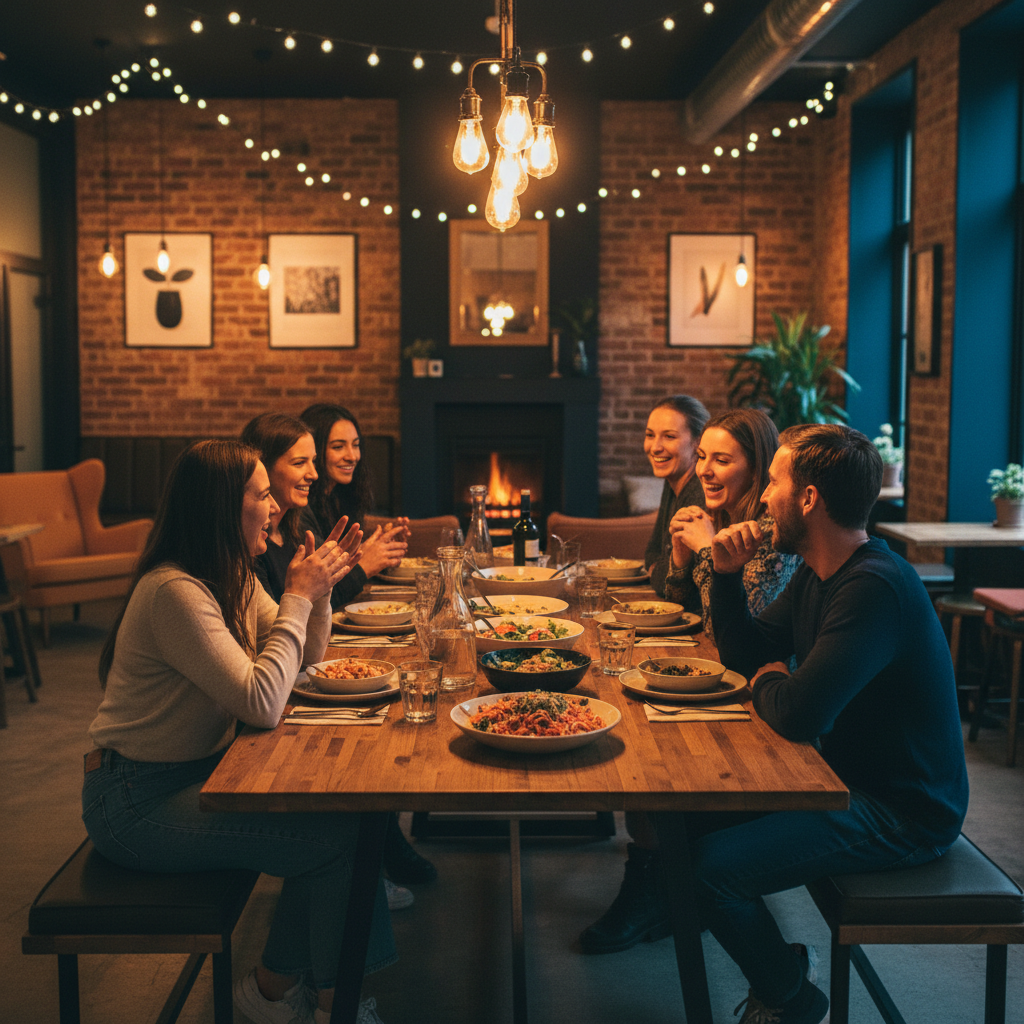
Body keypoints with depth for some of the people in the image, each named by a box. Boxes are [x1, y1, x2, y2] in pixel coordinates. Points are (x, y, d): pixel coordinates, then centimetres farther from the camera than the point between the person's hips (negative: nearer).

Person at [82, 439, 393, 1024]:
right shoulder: (174, 592, -25)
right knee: (342, 833, -14)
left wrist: (320, 589, -5)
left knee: (339, 798, -7)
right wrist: (298, 597, -22)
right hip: (138, 801, -9)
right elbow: (262, 704, -31)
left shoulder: (234, 577, 5)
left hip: (197, 770, 9)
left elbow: (305, 660, 12)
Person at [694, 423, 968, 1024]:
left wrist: (768, 683, -9)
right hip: (851, 779, 10)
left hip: (903, 816, -10)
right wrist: (727, 574, -2)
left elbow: (798, 713, -32)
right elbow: (745, 653, 13)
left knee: (711, 864, -17)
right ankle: (775, 959, 23)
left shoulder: (875, 589, -26)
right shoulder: (819, 572, 6)